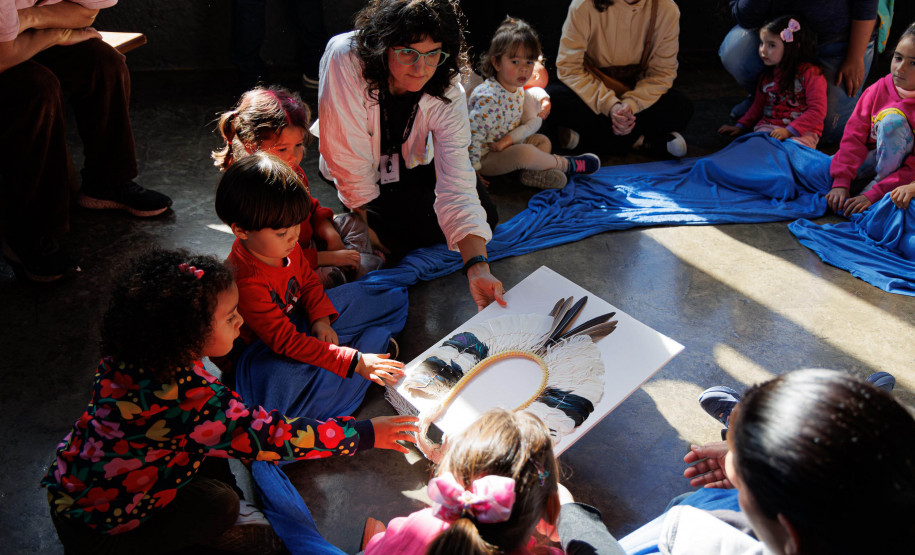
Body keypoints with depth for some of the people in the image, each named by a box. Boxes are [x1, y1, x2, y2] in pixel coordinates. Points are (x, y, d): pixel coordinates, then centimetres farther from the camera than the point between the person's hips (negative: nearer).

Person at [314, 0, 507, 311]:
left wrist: (477, 266, -45)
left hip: (413, 164, 4)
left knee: (486, 217, -3)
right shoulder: (344, 58, -36)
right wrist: (370, 221, -18)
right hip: (367, 173, -3)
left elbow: (456, 183, -33)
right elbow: (349, 159, -29)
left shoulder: (447, 92, -27)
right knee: (429, 231, -19)